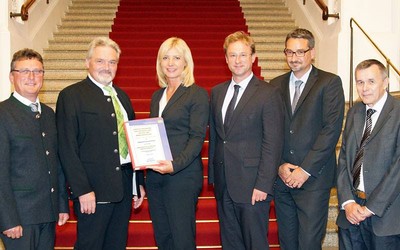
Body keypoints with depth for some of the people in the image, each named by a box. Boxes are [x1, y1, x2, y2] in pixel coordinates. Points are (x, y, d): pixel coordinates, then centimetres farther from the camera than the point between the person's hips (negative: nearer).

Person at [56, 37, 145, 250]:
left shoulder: (122, 96, 15)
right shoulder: (71, 96, -6)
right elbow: (68, 149, -11)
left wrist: (139, 182, 15)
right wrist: (82, 190, -16)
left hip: (124, 188, 6)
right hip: (92, 191, -6)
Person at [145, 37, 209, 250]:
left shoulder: (198, 94, -5)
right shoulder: (157, 96, 16)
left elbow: (197, 137, -12)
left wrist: (175, 165, -24)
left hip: (183, 175, -6)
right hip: (154, 175, 7)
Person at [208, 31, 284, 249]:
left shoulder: (268, 94, -7)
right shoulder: (217, 92, 12)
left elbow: (273, 144, -11)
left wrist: (263, 185, -16)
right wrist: (212, 176, 10)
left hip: (252, 186, -6)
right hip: (223, 185, 6)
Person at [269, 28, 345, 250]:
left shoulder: (329, 83, -2)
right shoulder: (276, 85, 11)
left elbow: (331, 129, -10)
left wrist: (306, 170, -13)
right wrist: (279, 166, -4)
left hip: (313, 179, -4)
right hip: (282, 178, 4)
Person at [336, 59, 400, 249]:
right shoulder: (354, 113, 11)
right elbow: (344, 159, 8)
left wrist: (371, 208, -13)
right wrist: (347, 202, -4)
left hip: (385, 213, -5)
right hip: (351, 211, 5)